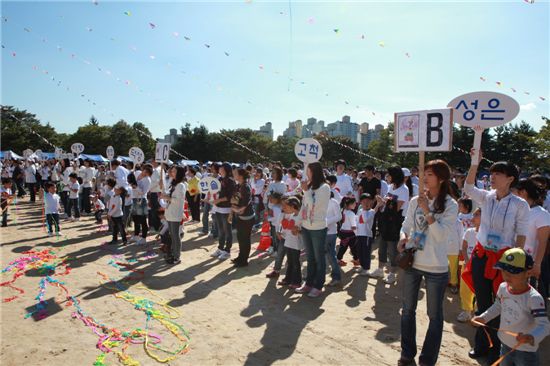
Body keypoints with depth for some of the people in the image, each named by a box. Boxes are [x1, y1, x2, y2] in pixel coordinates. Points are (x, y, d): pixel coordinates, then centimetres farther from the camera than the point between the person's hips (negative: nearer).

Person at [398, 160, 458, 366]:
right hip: (412, 263, 4)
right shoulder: (415, 200, 1)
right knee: (408, 310, 16)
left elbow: (442, 235, -18)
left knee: (435, 315, 9)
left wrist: (427, 211, -22)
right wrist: (403, 237, -10)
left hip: (436, 268, -4)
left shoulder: (450, 205, -9)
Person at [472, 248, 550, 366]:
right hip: (505, 344, 6)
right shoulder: (502, 287, -7)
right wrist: (483, 317, 1)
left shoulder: (534, 298, -27)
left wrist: (531, 337, -47)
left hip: (526, 350, -6)